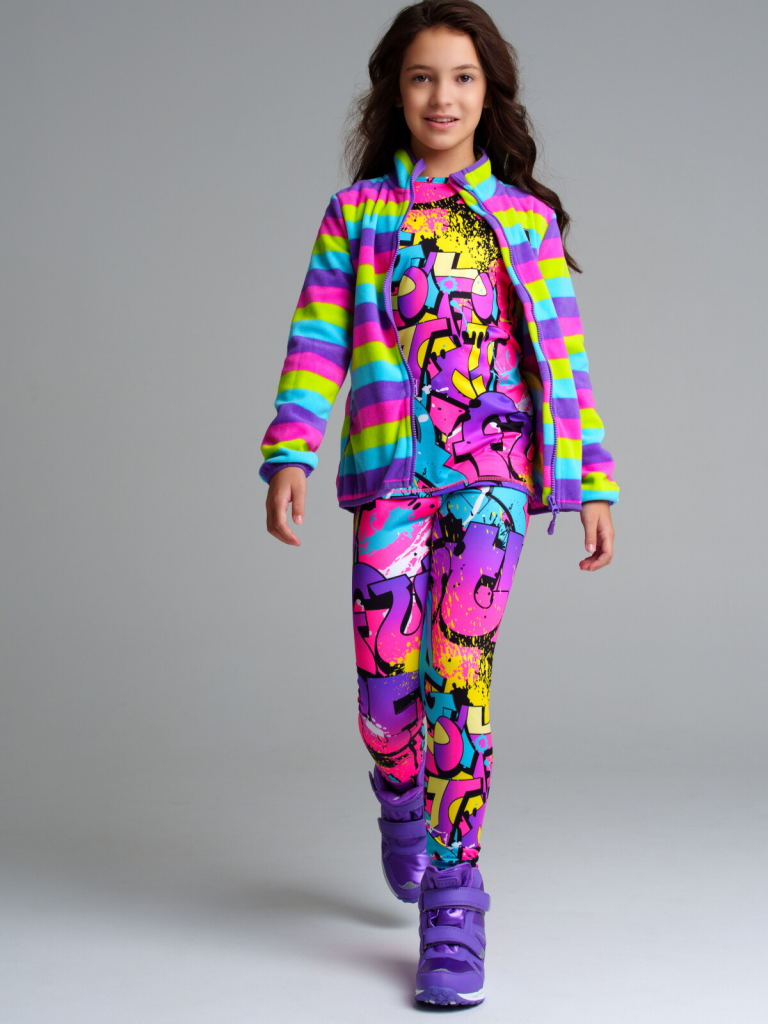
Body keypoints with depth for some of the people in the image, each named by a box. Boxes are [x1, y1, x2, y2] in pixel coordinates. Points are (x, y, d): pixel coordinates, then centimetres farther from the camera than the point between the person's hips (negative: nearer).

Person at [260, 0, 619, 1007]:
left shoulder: (527, 219, 11)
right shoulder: (356, 211, 10)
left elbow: (561, 356, 11)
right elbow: (317, 344, 3)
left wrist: (594, 482, 7)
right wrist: (290, 454, -10)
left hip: (494, 473, 0)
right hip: (391, 472, 1)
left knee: (458, 661, -17)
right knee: (385, 694, -2)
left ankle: (453, 893, -8)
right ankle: (402, 798, 34)